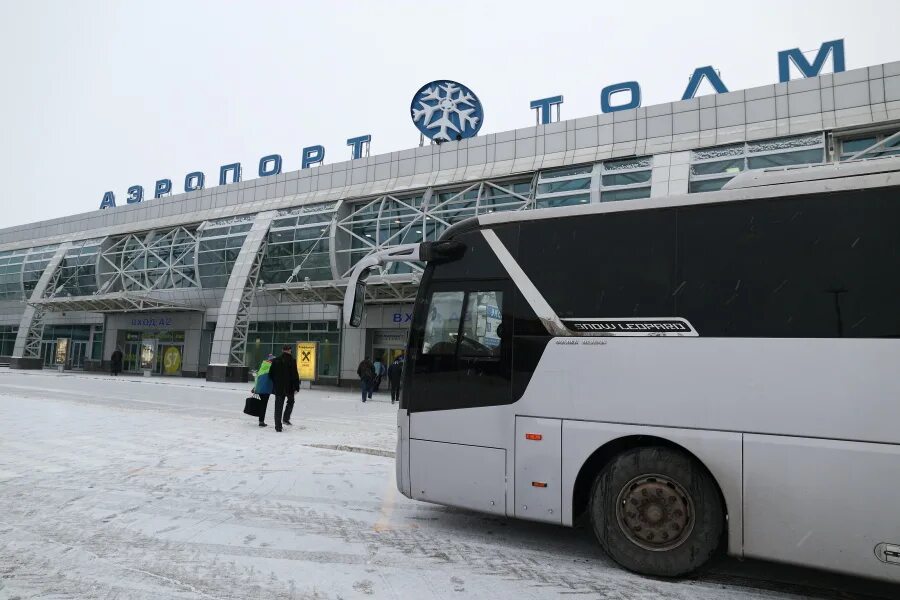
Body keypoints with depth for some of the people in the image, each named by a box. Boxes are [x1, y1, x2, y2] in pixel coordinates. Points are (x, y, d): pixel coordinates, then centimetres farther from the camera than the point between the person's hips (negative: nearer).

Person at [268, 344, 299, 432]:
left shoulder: (275, 361, 2)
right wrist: (296, 387, -5)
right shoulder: (292, 361, -10)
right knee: (290, 401, 24)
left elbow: (271, 374, 8)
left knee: (278, 406, 7)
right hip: (289, 386, -3)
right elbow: (295, 375, -11)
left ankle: (278, 426, 6)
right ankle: (286, 418, 10)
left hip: (278, 388, 3)